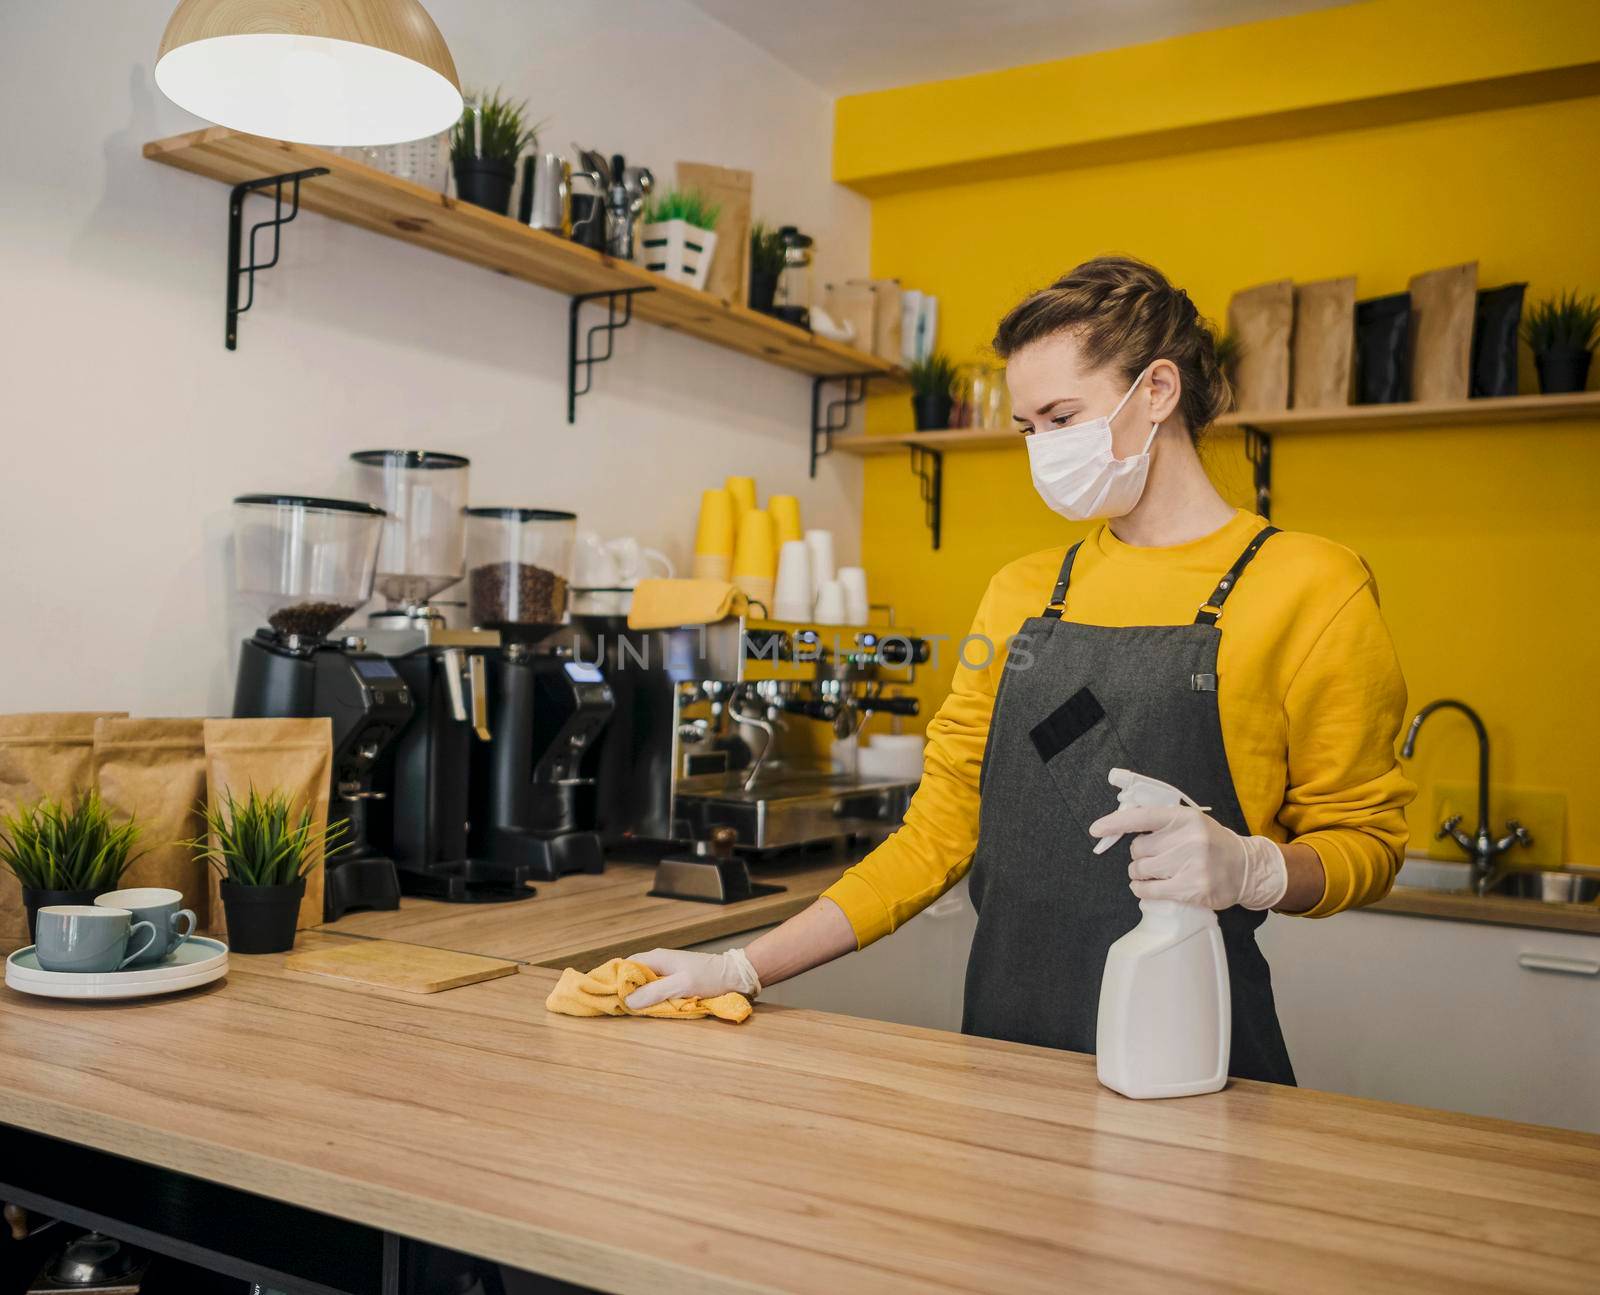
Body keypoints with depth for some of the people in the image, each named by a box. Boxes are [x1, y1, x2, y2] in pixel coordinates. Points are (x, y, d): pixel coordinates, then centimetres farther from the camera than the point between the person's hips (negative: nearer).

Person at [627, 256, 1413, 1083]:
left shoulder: (1307, 585, -5)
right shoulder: (1021, 594, 9)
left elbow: (1363, 837, -2)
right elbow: (942, 827, 8)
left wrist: (1251, 870, -24)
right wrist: (744, 969, 0)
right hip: (1004, 1040, 4)